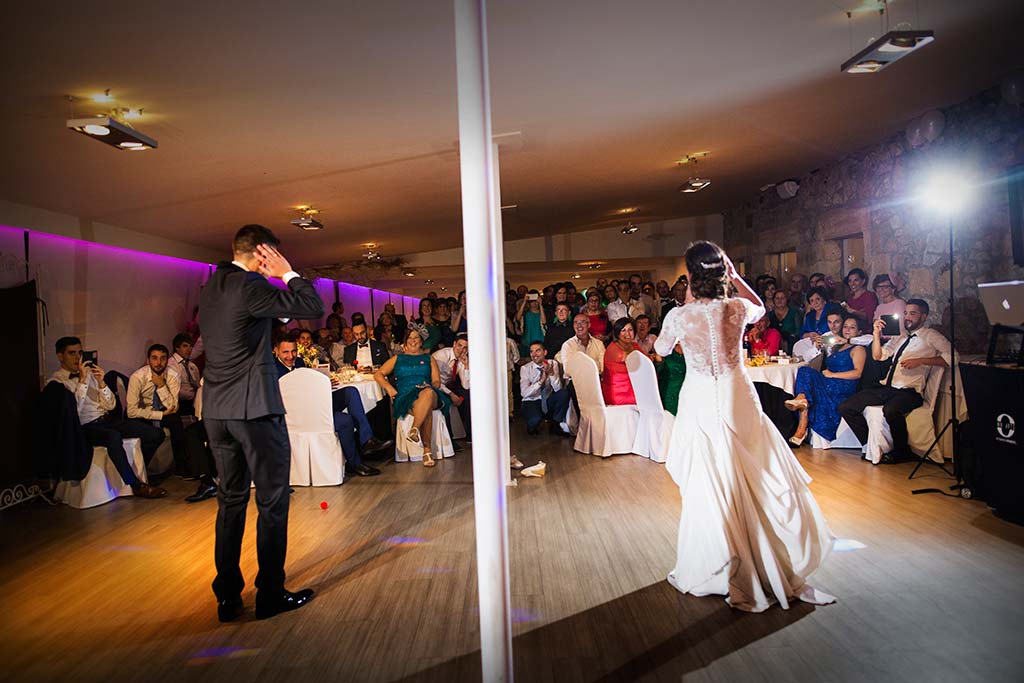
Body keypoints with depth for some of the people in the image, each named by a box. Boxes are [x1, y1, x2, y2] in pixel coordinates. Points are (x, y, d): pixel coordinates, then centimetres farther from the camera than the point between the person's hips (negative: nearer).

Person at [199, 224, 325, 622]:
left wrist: (273, 279, 10)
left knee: (230, 500, 15)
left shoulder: (211, 286, 11)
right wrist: (287, 273, -9)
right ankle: (270, 594, 12)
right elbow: (313, 308, -20)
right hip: (255, 407, -8)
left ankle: (228, 597, 22)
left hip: (216, 410, 8)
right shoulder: (249, 287, -15)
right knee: (272, 501, 4)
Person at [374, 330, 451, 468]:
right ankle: (427, 450, -39)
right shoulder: (397, 359, 28)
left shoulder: (428, 359, 28)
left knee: (428, 392, -42)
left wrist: (430, 386, -7)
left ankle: (414, 430, -47)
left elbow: (437, 382, 18)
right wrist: (388, 387, -1)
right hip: (406, 397, 0)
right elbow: (378, 374, 19)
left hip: (428, 392, 1)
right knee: (427, 410, -38)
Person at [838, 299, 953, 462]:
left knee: (890, 410, -39)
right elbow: (878, 356, 24)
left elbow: (951, 357, -10)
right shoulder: (900, 338, 25)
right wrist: (876, 333, 10)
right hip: (887, 387, 7)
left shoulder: (930, 336, 4)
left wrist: (920, 360, -16)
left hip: (910, 391, -7)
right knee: (845, 407, -8)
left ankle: (900, 451, -13)